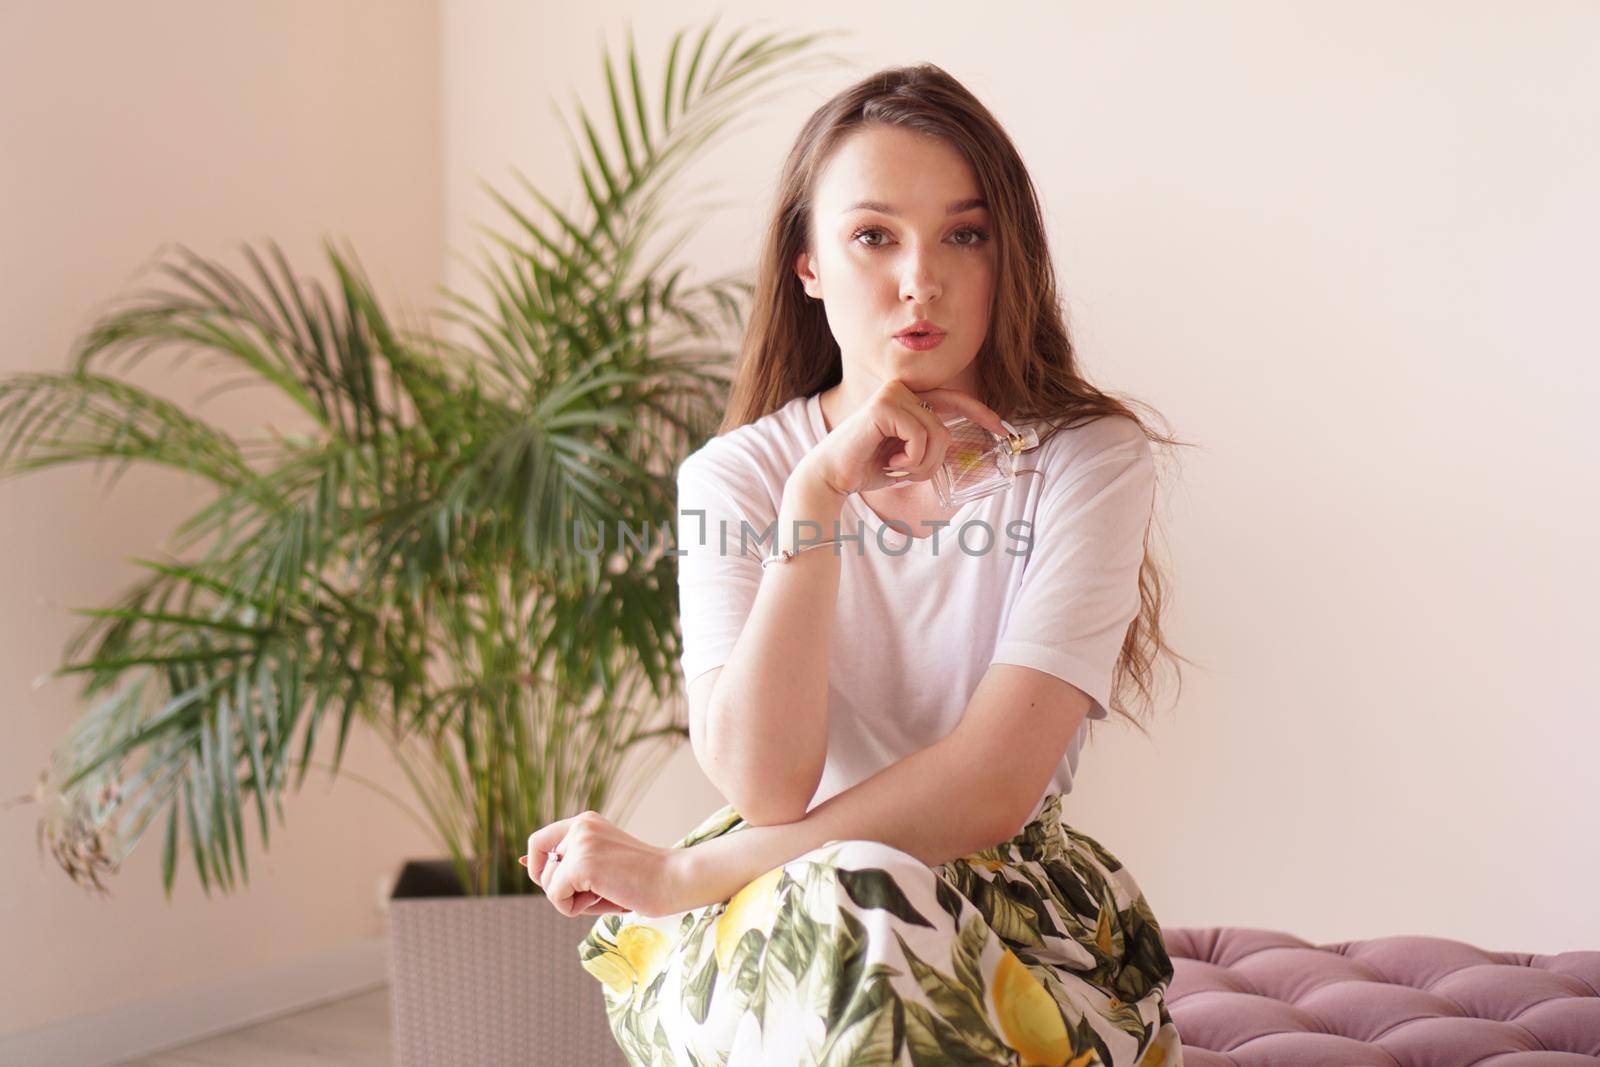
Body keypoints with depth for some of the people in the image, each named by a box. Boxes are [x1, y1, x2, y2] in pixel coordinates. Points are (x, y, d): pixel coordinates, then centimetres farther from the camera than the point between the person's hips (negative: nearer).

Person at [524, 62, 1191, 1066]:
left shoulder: (1090, 460, -7)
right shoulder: (733, 478, -1)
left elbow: (993, 786, -17)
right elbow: (763, 785, -16)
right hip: (765, 924, 1)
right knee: (848, 904, -34)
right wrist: (820, 494, -22)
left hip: (1016, 913, 0)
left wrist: (681, 875, -16)